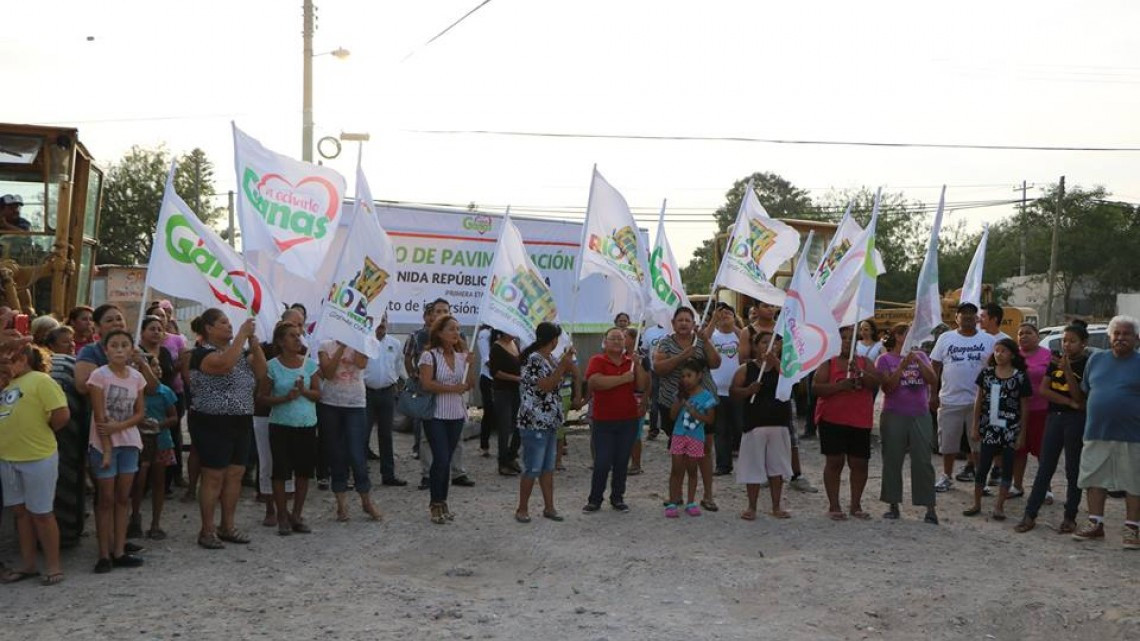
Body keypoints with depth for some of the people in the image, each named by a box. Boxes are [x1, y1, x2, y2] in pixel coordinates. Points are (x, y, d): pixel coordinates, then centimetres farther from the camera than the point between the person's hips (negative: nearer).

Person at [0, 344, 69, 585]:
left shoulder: (40, 380, -10)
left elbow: (62, 414, -16)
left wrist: (42, 432, -5)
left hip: (38, 458, -8)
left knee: (41, 513, 1)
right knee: (21, 512, 14)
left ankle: (53, 566, 12)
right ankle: (27, 565, 24)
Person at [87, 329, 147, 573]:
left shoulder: (137, 377, 3)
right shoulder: (99, 376, -11)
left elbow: (140, 413, 4)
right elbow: (99, 417, -13)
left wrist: (119, 426, -14)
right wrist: (107, 449, -17)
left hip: (129, 443, 4)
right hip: (104, 444, -4)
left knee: (123, 498, 7)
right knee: (106, 499, 1)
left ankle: (119, 551, 13)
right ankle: (104, 554, 7)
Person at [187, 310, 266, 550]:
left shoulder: (240, 351, 13)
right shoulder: (202, 353, -10)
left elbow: (261, 371, 2)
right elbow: (224, 364, -31)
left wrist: (253, 342, -7)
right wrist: (242, 334, -25)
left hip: (241, 422, 7)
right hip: (212, 424, -7)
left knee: (235, 475, 9)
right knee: (214, 477, -3)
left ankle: (227, 526, 20)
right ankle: (207, 530, 6)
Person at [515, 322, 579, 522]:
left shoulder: (550, 359, 12)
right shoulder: (534, 359, -16)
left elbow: (559, 379, 26)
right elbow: (545, 386, -21)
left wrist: (567, 362, 11)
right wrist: (563, 365, -17)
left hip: (550, 423, 9)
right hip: (534, 423, -9)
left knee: (548, 467, 11)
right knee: (533, 469, -4)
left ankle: (549, 507, 17)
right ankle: (522, 509, 7)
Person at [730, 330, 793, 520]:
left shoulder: (781, 366, 4)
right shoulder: (746, 369, 1)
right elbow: (733, 391, -1)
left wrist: (775, 360, -23)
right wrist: (748, 390, -19)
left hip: (779, 424, 2)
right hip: (754, 424, -2)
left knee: (777, 467, 9)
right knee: (753, 467, 4)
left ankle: (776, 506, 20)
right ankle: (751, 507, 15)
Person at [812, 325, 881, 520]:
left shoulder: (865, 363, 9)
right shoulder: (828, 363, 2)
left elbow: (876, 383, -4)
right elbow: (815, 388, -7)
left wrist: (860, 372, -20)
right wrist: (840, 386, -19)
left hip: (860, 421, 3)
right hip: (833, 420, -3)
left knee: (859, 463, 5)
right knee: (835, 461, -2)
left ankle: (856, 505, 17)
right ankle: (834, 506, 5)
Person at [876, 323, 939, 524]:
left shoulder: (920, 355, 10)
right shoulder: (885, 359, 0)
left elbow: (933, 380, -1)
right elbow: (887, 387, -10)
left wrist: (918, 361, -14)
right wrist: (902, 366, -19)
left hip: (920, 416, 2)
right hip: (894, 417, -2)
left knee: (923, 461, -1)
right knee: (892, 460, 4)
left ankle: (930, 508, 2)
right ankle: (893, 505, 15)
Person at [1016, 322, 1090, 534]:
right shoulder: (1056, 361, 9)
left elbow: (1080, 397, -13)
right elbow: (1043, 390, 1)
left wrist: (1067, 370, -22)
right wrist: (1070, 402, -11)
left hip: (1076, 420, -4)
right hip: (1054, 417, 4)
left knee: (1073, 470, 3)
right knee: (1045, 467, 4)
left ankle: (1070, 518, 11)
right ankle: (1030, 515, 5)